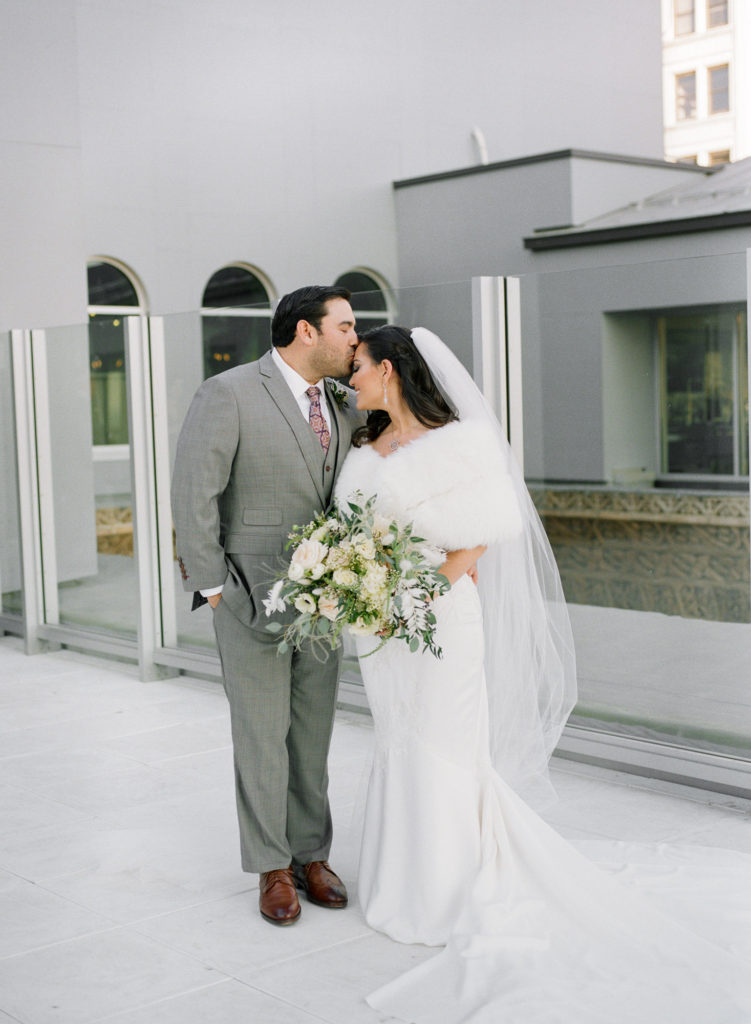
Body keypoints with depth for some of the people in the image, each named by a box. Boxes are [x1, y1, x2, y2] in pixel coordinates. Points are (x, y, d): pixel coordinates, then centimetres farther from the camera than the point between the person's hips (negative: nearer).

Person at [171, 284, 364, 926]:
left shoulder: (344, 404, 7)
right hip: (252, 596, -5)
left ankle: (312, 855, 25)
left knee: (313, 732, 11)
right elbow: (193, 493, -12)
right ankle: (271, 868, 17)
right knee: (262, 734, 3)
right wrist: (210, 585, -11)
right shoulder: (228, 394, -11)